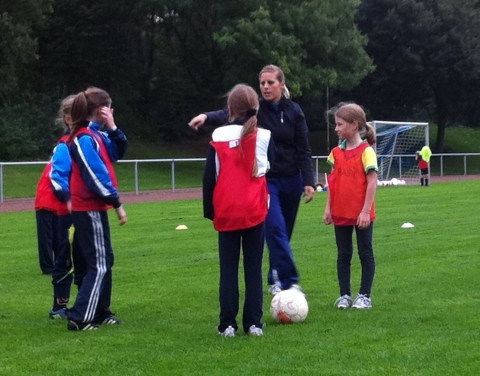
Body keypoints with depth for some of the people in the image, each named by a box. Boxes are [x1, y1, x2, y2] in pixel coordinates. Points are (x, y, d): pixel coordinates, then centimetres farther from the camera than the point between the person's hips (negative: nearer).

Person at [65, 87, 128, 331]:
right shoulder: (84, 138, -17)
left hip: (94, 207, 10)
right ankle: (79, 318, -10)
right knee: (98, 264, -9)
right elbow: (95, 176, -20)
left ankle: (101, 313, 22)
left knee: (105, 260, 15)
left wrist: (112, 128, 0)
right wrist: (117, 203, -16)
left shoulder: (96, 134, 11)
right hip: (89, 209, -10)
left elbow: (118, 151, 14)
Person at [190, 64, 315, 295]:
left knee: (284, 232, 10)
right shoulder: (254, 109, -6)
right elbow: (228, 115, -26)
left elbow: (303, 150, 0)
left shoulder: (294, 111, -1)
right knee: (275, 229, -15)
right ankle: (290, 281, -18)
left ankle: (277, 278, 24)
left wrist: (308, 182, -7)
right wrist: (207, 117, -47)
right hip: (264, 180, -2)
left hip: (291, 180, 2)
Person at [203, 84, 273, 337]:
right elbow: (271, 171, 9)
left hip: (226, 212, 0)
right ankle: (253, 323, 3)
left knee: (228, 269, 5)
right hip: (255, 211, 0)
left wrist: (209, 210, 8)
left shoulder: (218, 137, -2)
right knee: (254, 268, 6)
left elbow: (209, 177, 1)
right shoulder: (264, 137, 0)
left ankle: (228, 324, 2)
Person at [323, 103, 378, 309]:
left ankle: (365, 296, 11)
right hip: (340, 213, 6)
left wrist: (366, 210, -17)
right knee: (343, 255, 9)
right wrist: (328, 208, 6)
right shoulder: (336, 152, 7)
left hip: (361, 214, -6)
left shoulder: (366, 151, -11)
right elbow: (333, 182, 11)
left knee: (365, 253, 5)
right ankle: (344, 295, 16)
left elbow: (372, 182, -13)